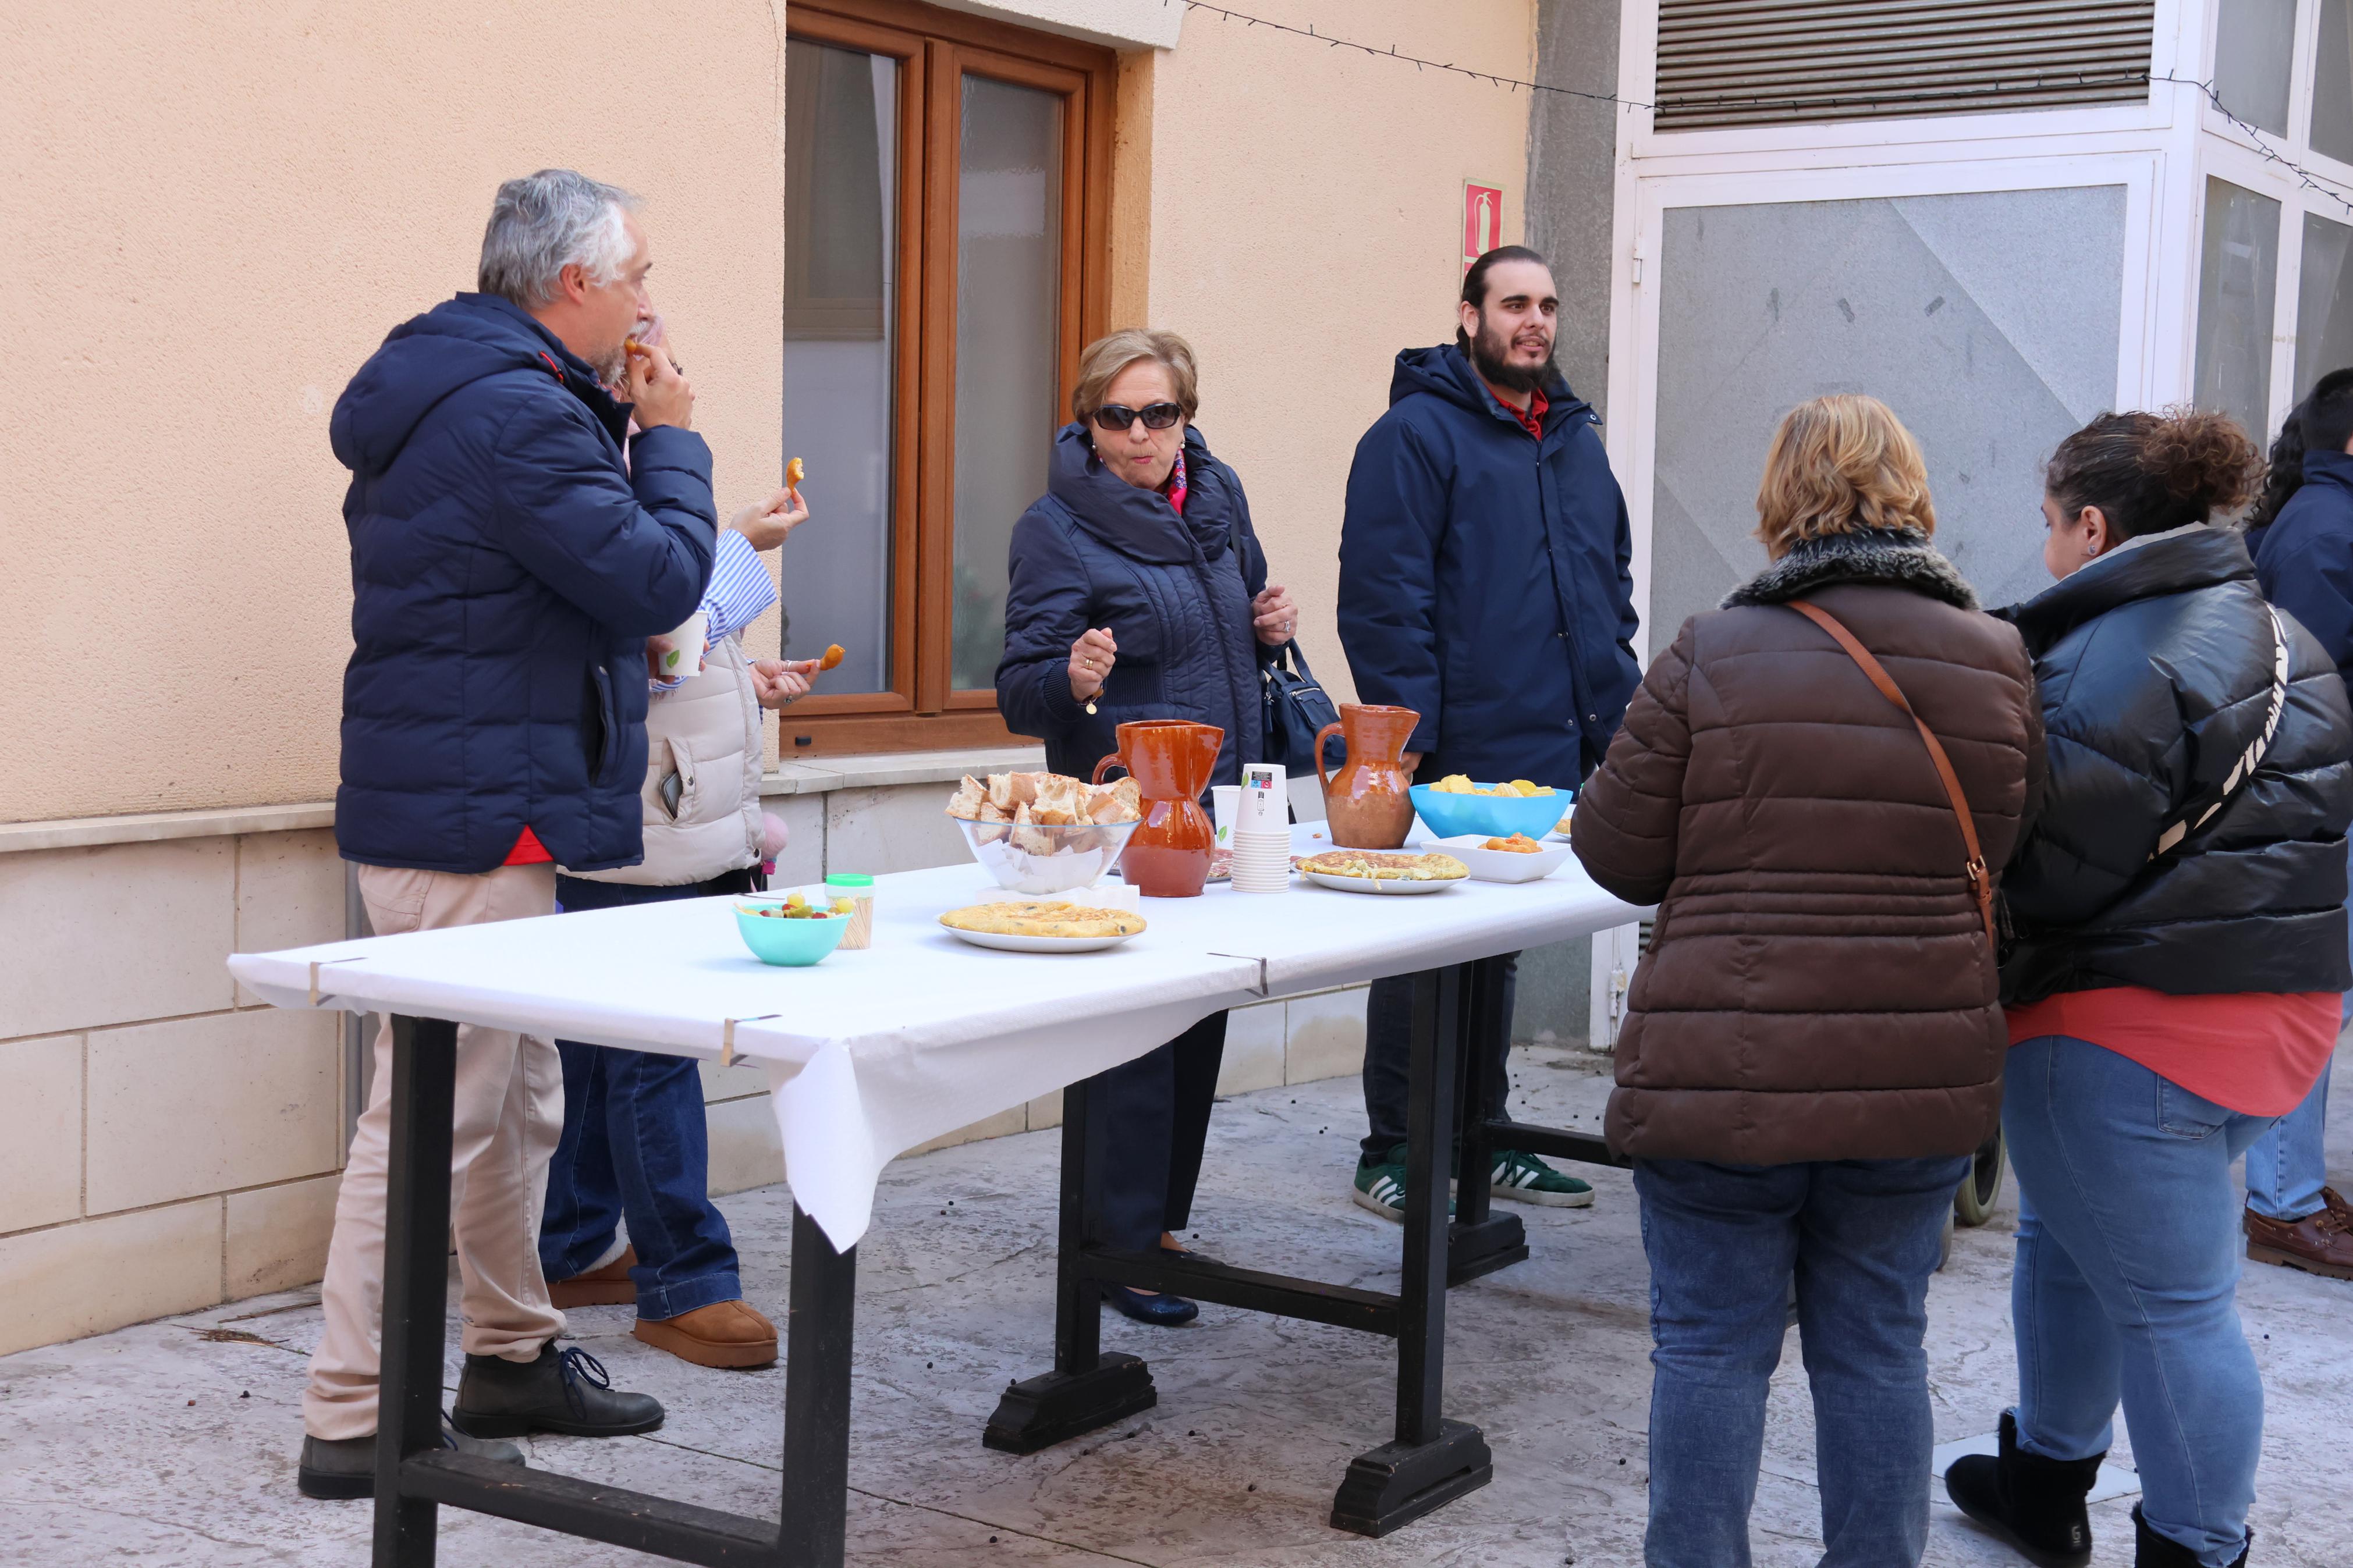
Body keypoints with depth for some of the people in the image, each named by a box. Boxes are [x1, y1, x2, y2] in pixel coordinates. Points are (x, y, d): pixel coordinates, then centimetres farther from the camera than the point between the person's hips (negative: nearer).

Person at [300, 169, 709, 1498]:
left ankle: (514, 1355, 32)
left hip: (471, 809, 11)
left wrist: (624, 433, 8)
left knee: (519, 1102, 20)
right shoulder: (515, 414, -20)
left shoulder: (470, 392, 14)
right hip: (469, 819, -11)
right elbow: (658, 583, -18)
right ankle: (354, 1421, 3)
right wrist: (671, 438, -4)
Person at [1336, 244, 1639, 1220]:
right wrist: (1407, 731, -19)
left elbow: (1613, 588, 23)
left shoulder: (1576, 443, 16)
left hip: (1556, 758, 7)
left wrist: (1619, 717, 14)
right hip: (1450, 761, -7)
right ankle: (1391, 1153, 12)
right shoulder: (1417, 434, -8)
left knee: (1500, 949, 17)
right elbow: (1383, 593, -14)